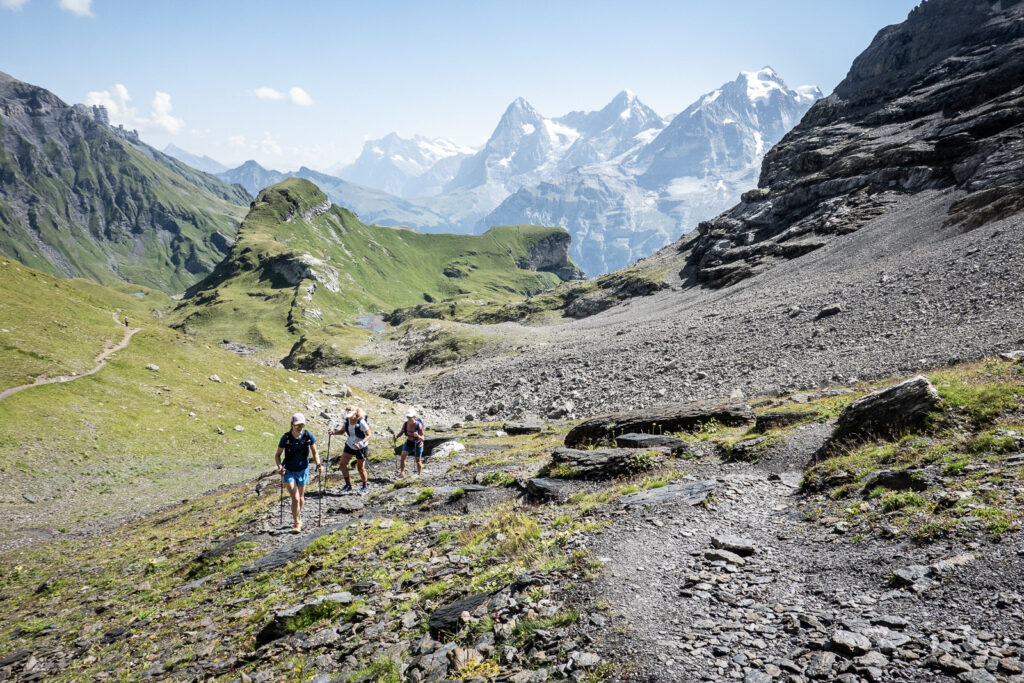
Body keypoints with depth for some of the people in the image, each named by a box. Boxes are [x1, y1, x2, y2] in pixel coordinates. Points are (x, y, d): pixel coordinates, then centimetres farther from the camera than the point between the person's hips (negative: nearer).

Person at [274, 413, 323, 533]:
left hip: (303, 470, 2)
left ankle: (299, 517, 42)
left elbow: (315, 452, 0)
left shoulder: (308, 436, -12)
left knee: (301, 497, 17)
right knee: (295, 498, -11)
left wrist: (318, 464, -15)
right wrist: (279, 466, -21)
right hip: (289, 471, -2)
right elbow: (277, 455, -4)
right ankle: (296, 523, 3)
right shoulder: (286, 437, -15)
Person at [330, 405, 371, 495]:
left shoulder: (361, 422, -25)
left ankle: (365, 486, 25)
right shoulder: (347, 421, -7)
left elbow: (369, 435, -21)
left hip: (361, 448, -6)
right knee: (342, 464, -1)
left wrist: (360, 443, -34)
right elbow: (342, 431, 8)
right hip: (350, 445, 6)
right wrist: (334, 432, -13)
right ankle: (348, 485, 15)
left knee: (360, 468, 3)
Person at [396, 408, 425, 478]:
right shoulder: (405, 423, -18)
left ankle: (419, 475, 33)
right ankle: (402, 473, -3)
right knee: (403, 455, -17)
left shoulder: (418, 425, -29)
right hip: (409, 442, 3)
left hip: (417, 444, -3)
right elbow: (401, 432, -1)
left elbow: (422, 439, -26)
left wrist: (417, 436, -47)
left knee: (418, 460, 9)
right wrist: (396, 436, -21)